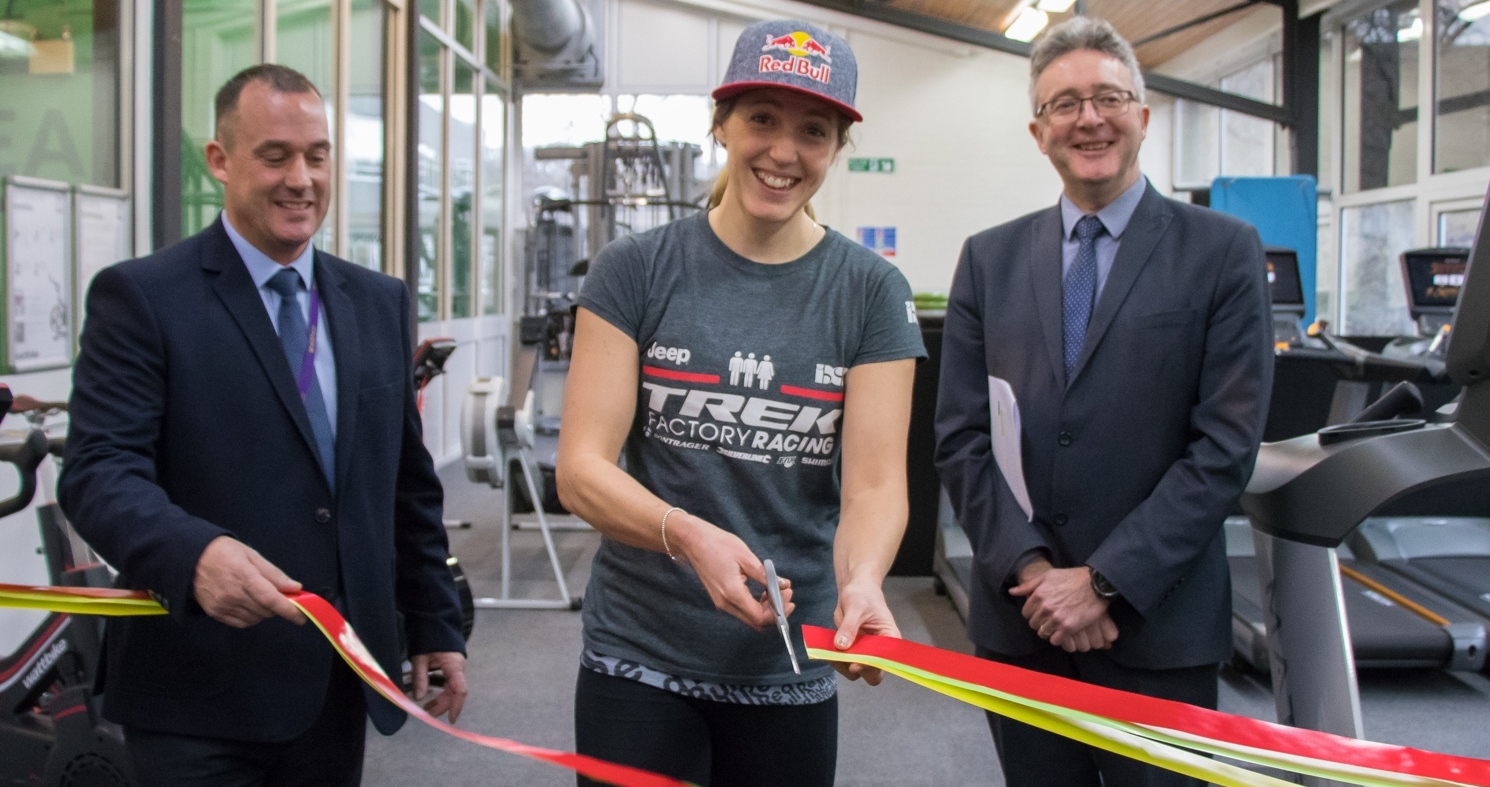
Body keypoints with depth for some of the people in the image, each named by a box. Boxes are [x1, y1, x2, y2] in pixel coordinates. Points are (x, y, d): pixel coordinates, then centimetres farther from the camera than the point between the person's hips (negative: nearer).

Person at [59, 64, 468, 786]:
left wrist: (435, 624, 13)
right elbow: (99, 472, -15)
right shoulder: (141, 297, -5)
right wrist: (195, 553, -33)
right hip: (199, 700, -4)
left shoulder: (380, 302, 11)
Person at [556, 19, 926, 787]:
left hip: (791, 668, 1)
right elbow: (581, 468, -9)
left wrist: (861, 579, -29)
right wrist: (688, 535, -28)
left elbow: (874, 483, -8)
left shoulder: (870, 292, -2)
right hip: (637, 661, -1)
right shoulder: (635, 271, -4)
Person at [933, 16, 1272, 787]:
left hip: (1159, 624, -2)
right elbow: (960, 436, 3)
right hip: (1018, 617, 3)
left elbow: (1225, 444, -8)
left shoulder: (1222, 252, -1)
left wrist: (1104, 582, -13)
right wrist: (1030, 569, -9)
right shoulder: (989, 259, 7)